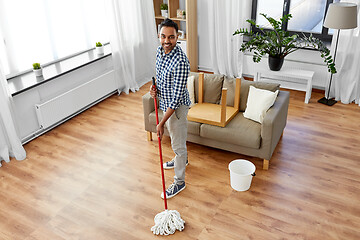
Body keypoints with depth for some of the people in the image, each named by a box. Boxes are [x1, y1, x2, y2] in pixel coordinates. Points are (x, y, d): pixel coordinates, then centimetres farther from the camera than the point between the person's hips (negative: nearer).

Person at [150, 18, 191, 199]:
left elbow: (176, 97, -31)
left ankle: (179, 182, 23)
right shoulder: (160, 50, -5)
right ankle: (182, 160, 55)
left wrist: (162, 123, -28)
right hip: (165, 103, 9)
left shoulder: (180, 62, -33)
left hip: (177, 107, -9)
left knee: (178, 144, 6)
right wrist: (154, 87, -6)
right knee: (174, 137, 29)